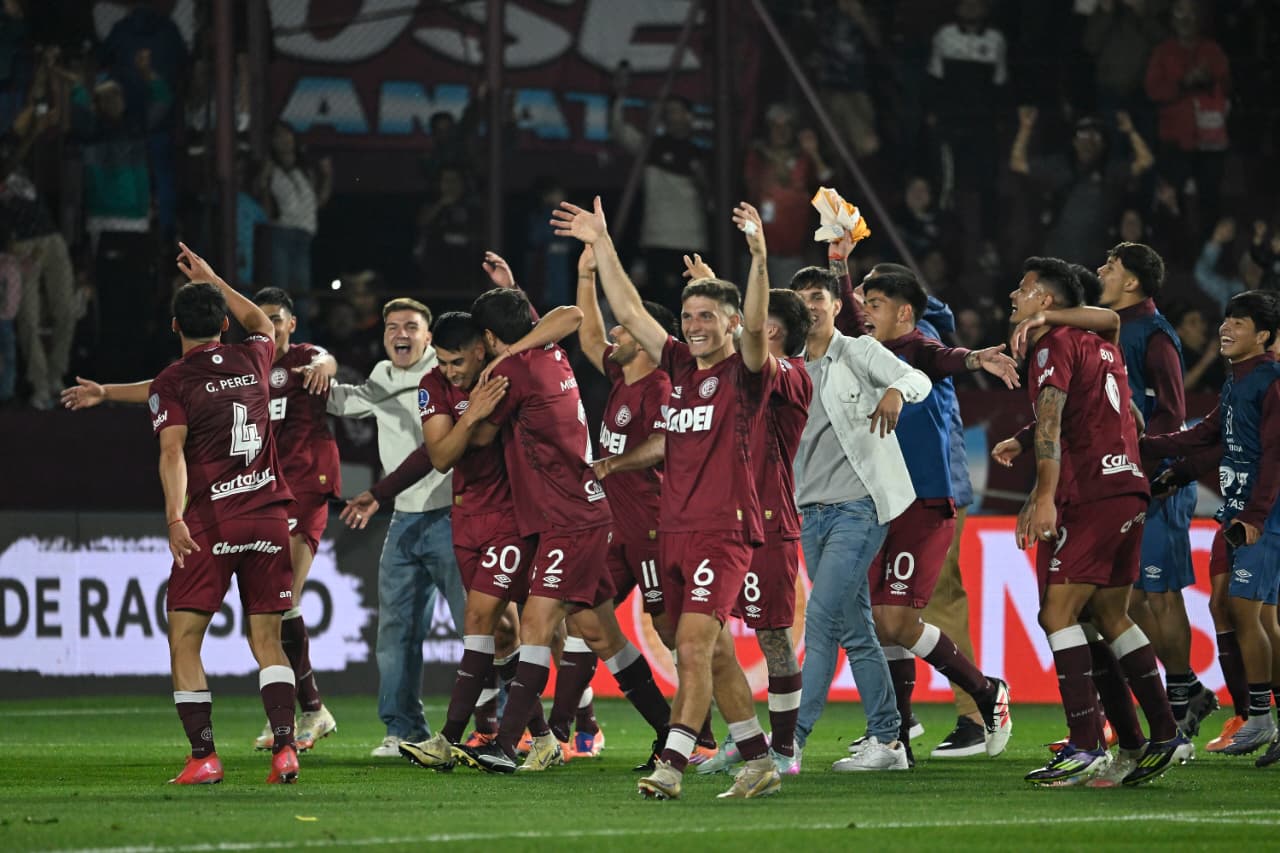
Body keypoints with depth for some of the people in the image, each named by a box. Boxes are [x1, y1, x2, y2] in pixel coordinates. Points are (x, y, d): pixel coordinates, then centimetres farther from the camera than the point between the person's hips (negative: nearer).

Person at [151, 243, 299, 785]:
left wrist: (175, 518, -25)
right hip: (269, 514, 4)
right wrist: (211, 279, 41)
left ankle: (203, 756, -6)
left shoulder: (172, 383, -4)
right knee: (267, 640, 8)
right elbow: (262, 325, 34)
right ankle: (284, 746, -8)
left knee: (184, 640, 2)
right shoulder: (251, 360, 10)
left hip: (210, 522, -4)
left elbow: (173, 451, -17)